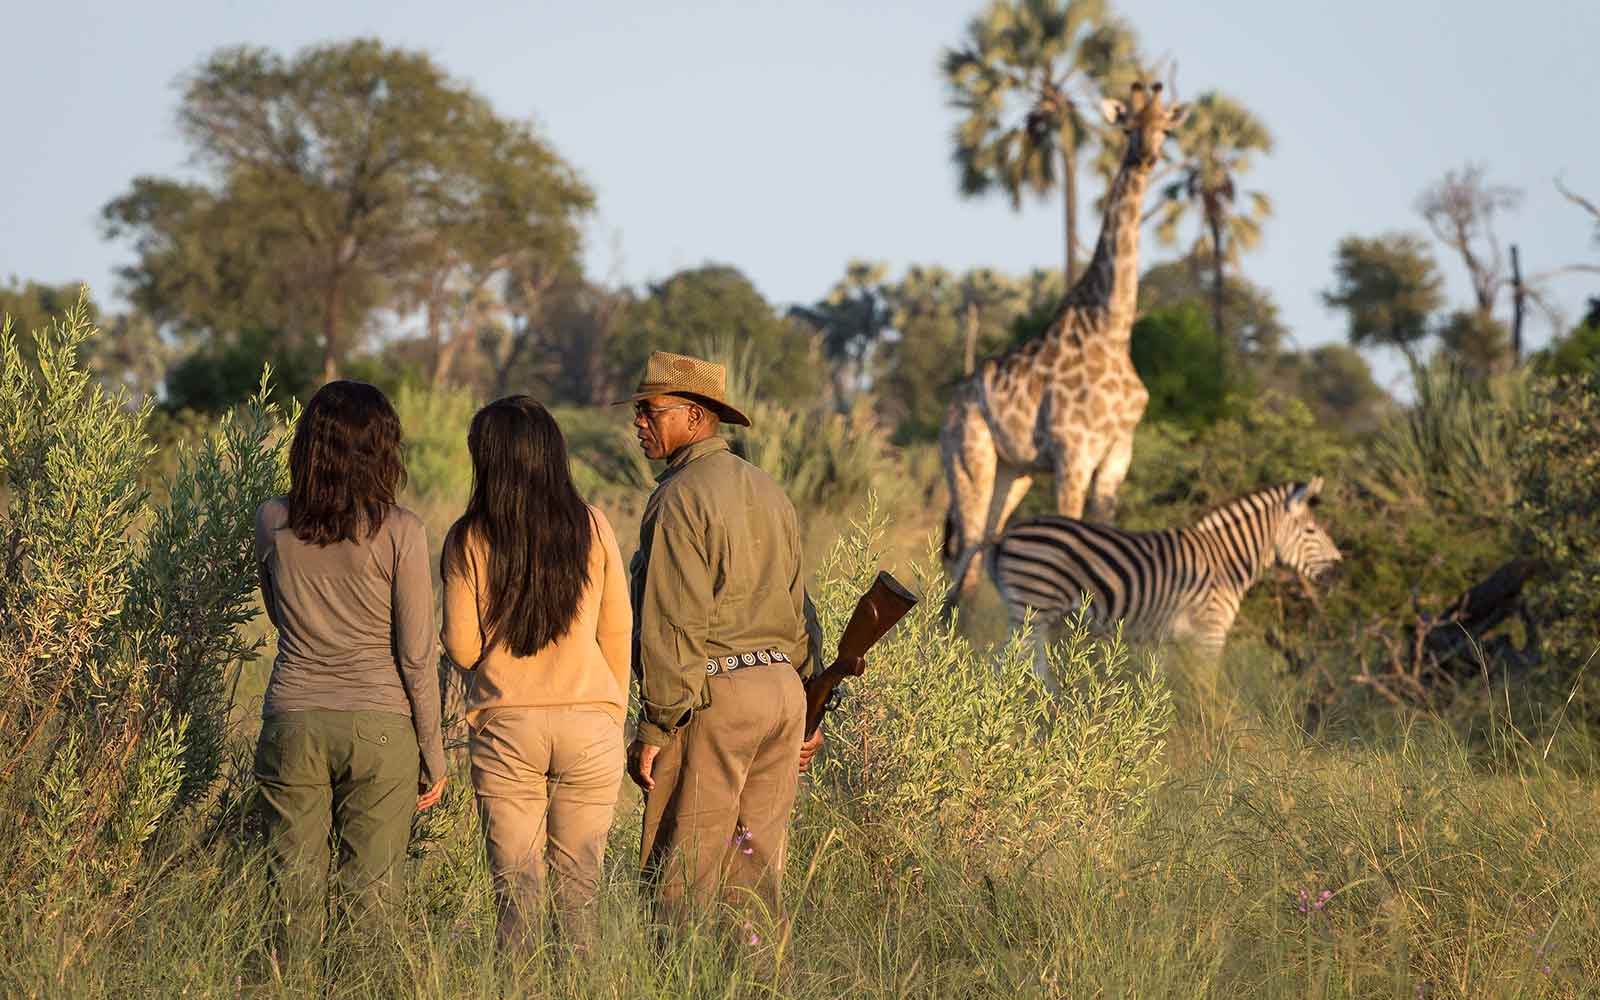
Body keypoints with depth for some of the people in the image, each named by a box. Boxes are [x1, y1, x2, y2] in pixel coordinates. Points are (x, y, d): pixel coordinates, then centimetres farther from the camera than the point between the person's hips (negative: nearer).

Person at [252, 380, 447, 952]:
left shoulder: (272, 522, -1)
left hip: (292, 723, 2)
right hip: (378, 728, -2)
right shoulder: (399, 532, -10)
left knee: (294, 900, 9)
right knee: (370, 900, 5)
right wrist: (433, 754, 3)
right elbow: (416, 655, -7)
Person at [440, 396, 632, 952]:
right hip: (589, 721, 1)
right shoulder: (591, 527, -1)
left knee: (516, 887, 4)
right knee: (578, 886, 8)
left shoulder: (468, 540, -5)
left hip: (506, 724, -1)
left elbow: (462, 648, -3)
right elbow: (618, 632, 4)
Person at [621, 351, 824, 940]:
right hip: (781, 687, 8)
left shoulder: (679, 498, -11)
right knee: (757, 866, 11)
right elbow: (797, 607, 19)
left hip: (713, 693, -8)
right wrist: (806, 710, 23)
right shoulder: (767, 490, 16)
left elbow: (673, 622, -17)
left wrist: (654, 726, -15)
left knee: (680, 875, -4)